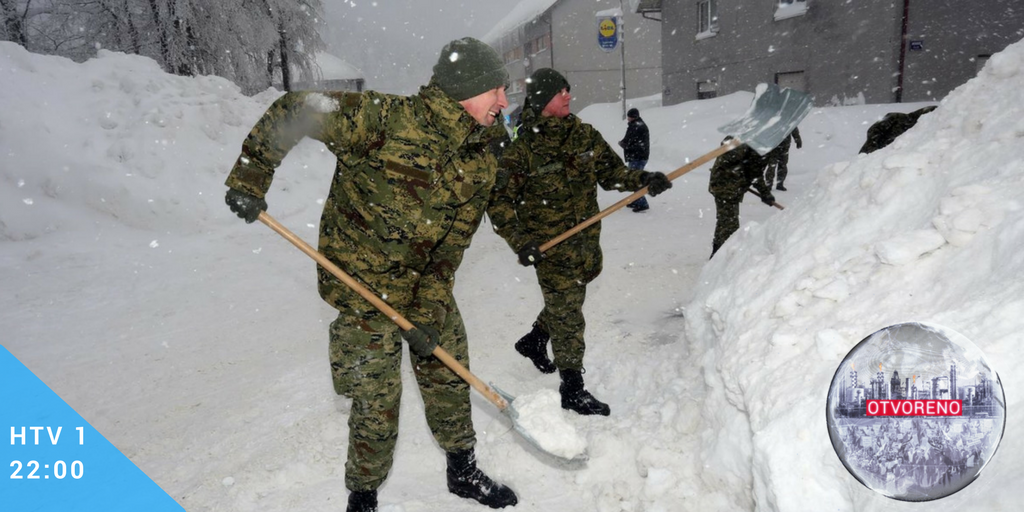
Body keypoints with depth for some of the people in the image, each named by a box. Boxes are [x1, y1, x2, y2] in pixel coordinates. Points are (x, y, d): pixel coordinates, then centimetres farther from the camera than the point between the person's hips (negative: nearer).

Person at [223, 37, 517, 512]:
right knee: (376, 404, 3)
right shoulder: (385, 118, -23)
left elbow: (450, 246, -5)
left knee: (450, 378, 17)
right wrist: (250, 179, -10)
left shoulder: (484, 160, -4)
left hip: (429, 288, 6)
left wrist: (430, 315, -11)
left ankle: (463, 472, 41)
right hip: (364, 286, -6)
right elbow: (292, 110, -12)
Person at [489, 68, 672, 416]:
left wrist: (644, 180, -10)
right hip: (550, 247, -6)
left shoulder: (585, 135, 1)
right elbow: (499, 202, -12)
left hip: (586, 240, 6)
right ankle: (573, 390, 13)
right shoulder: (522, 150, -14)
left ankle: (534, 342, 49)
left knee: (567, 304, 22)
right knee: (567, 314, -2)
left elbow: (611, 172, 9)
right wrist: (520, 241, -22)